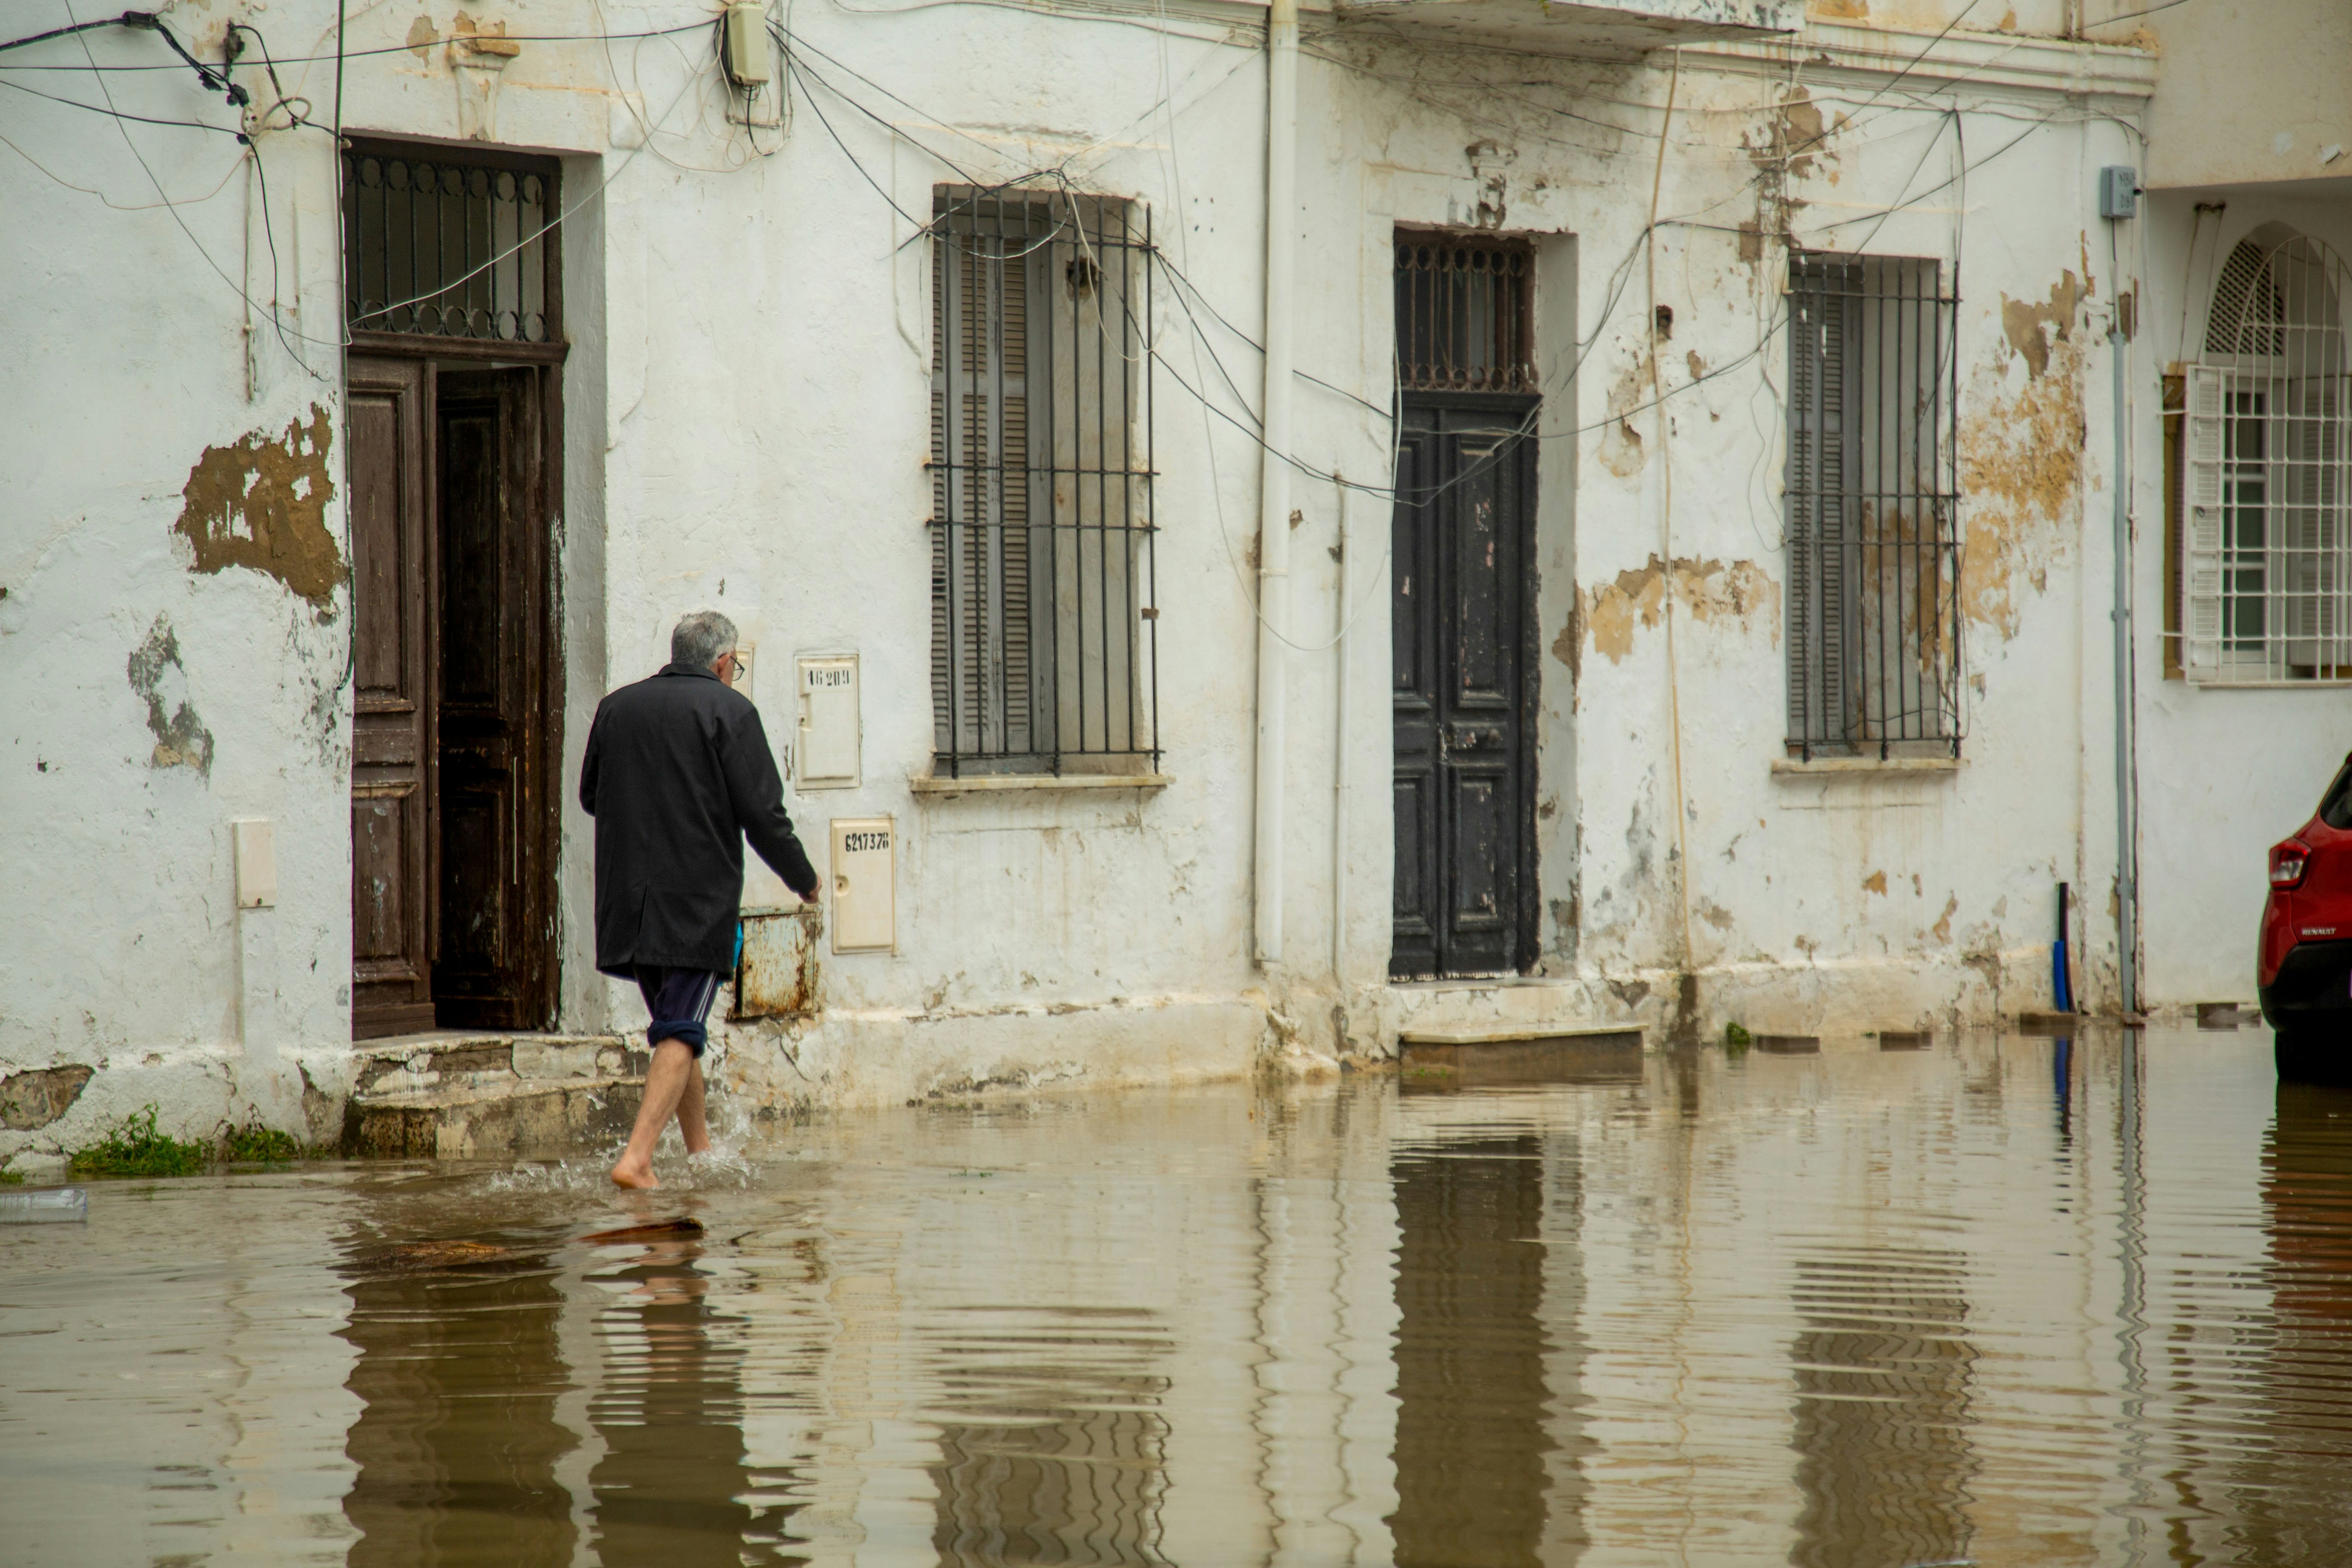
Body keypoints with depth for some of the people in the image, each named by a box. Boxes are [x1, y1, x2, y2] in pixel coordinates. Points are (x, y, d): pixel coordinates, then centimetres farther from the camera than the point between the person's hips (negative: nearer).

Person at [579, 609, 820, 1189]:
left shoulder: (616, 708, 10)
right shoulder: (730, 711, -5)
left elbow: (590, 798, 20)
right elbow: (762, 814, -8)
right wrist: (804, 879, 7)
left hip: (626, 902, 5)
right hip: (699, 902, -5)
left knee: (677, 1027, 19)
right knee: (682, 1032, -6)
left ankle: (701, 1151, 26)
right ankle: (637, 1157, -20)